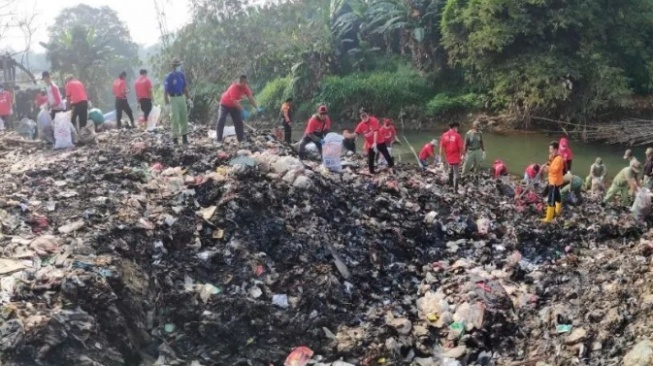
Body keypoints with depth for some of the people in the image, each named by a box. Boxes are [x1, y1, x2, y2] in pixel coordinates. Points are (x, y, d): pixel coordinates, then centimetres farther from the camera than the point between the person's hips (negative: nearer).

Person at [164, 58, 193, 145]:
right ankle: (175, 138, 3)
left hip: (182, 98, 6)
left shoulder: (182, 75, 6)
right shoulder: (169, 77, -11)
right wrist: (167, 102, -19)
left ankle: (184, 137, 13)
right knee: (175, 119, -4)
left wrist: (188, 98, 11)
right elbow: (166, 90, -13)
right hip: (173, 99, -6)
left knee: (184, 117, 6)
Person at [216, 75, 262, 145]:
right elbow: (235, 101, -38)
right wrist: (243, 111, -43)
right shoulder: (234, 88, -35)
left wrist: (257, 108, -22)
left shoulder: (245, 88, -16)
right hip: (225, 104, -6)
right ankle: (219, 140, -17)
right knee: (221, 120, -17)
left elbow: (250, 98, -14)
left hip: (234, 106, 6)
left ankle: (241, 139, 5)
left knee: (239, 121, 0)